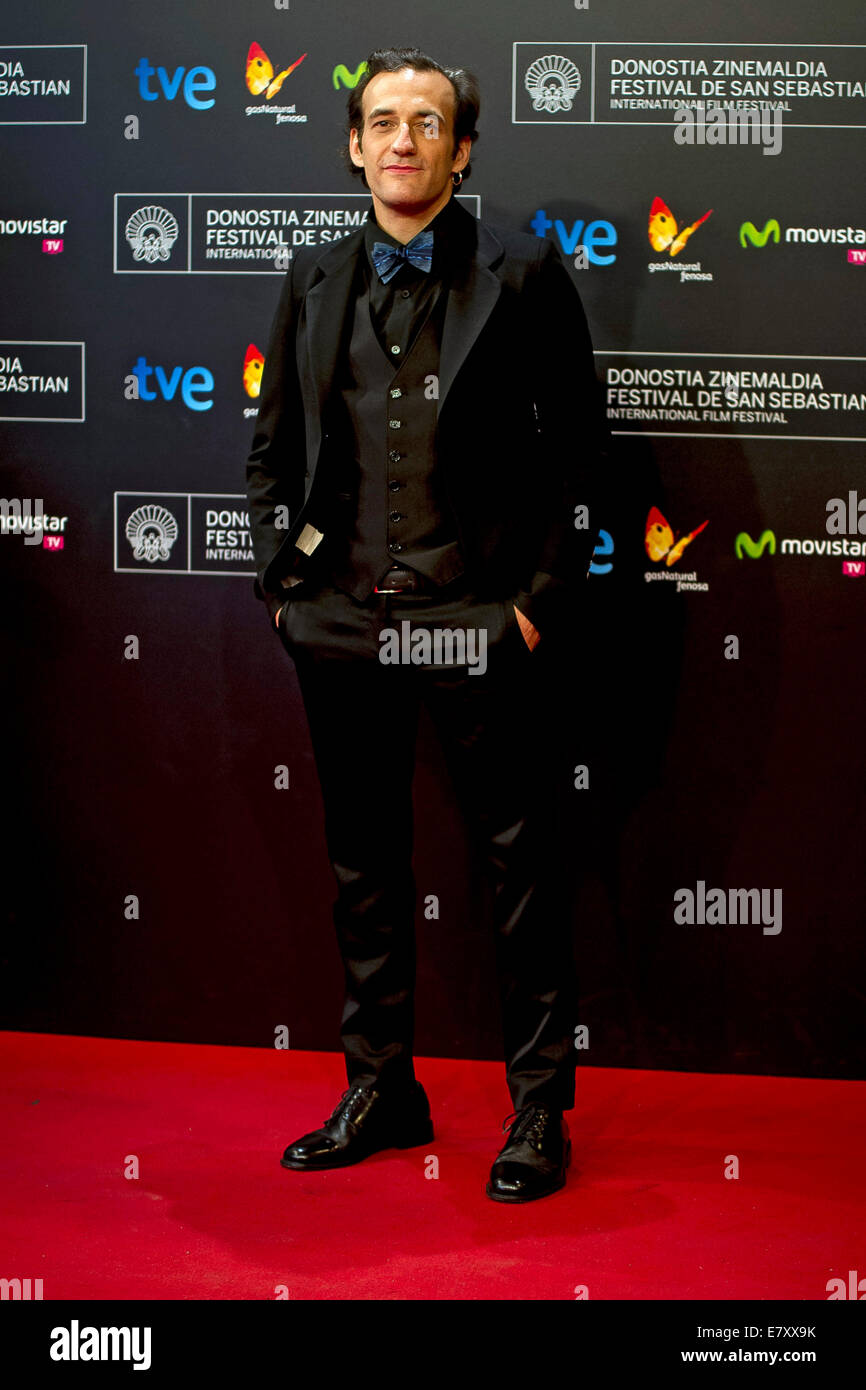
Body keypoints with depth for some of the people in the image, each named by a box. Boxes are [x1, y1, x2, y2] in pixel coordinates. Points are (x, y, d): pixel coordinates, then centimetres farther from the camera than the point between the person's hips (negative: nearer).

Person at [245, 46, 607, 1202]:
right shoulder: (314, 280, 11)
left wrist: (544, 598, -8)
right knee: (364, 863, 13)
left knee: (522, 866, 3)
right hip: (341, 626, 4)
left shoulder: (524, 274, 0)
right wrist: (281, 580, 6)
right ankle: (379, 1089, 28)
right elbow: (273, 446, 15)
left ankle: (539, 1108, 16)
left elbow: (577, 446, -2)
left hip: (481, 625, -4)